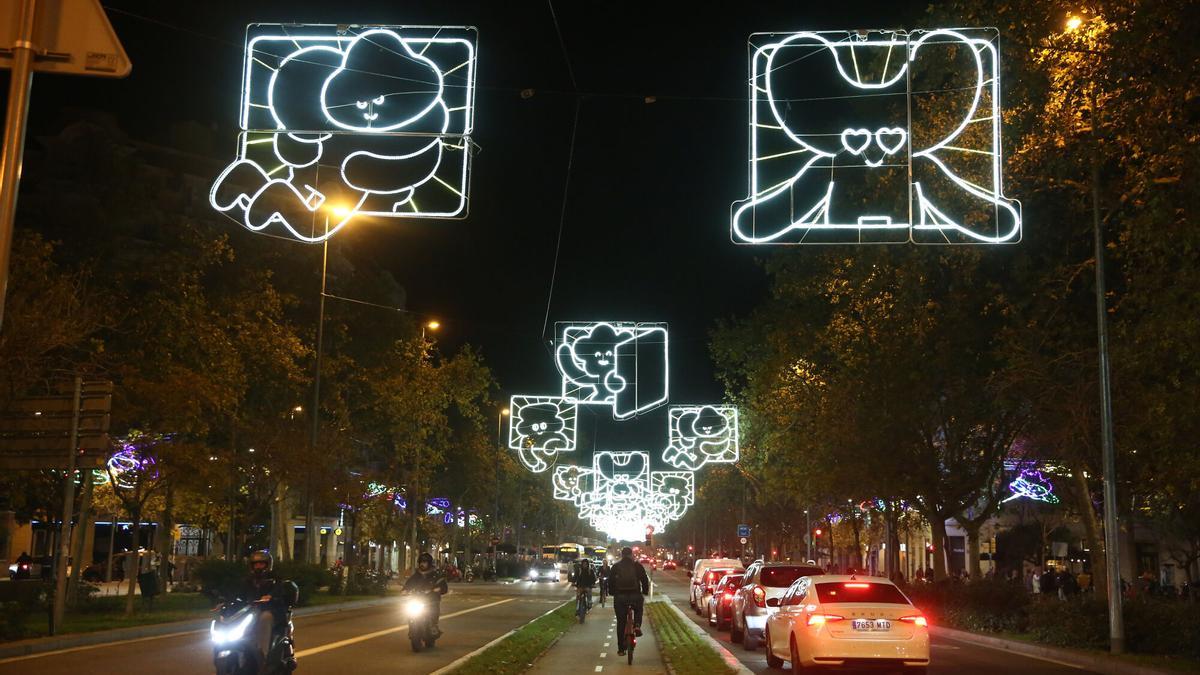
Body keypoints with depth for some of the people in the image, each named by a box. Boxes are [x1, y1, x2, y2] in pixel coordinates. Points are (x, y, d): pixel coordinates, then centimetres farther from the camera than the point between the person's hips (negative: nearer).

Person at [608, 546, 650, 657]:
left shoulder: (616, 567, 6)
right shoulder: (637, 566, 4)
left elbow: (610, 581, 7)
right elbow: (645, 580, 3)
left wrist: (612, 594, 17)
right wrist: (645, 593, 14)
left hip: (620, 597, 1)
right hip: (635, 596, -1)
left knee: (621, 623, 10)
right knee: (638, 609, 32)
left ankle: (621, 648, 12)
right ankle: (637, 626, 4)